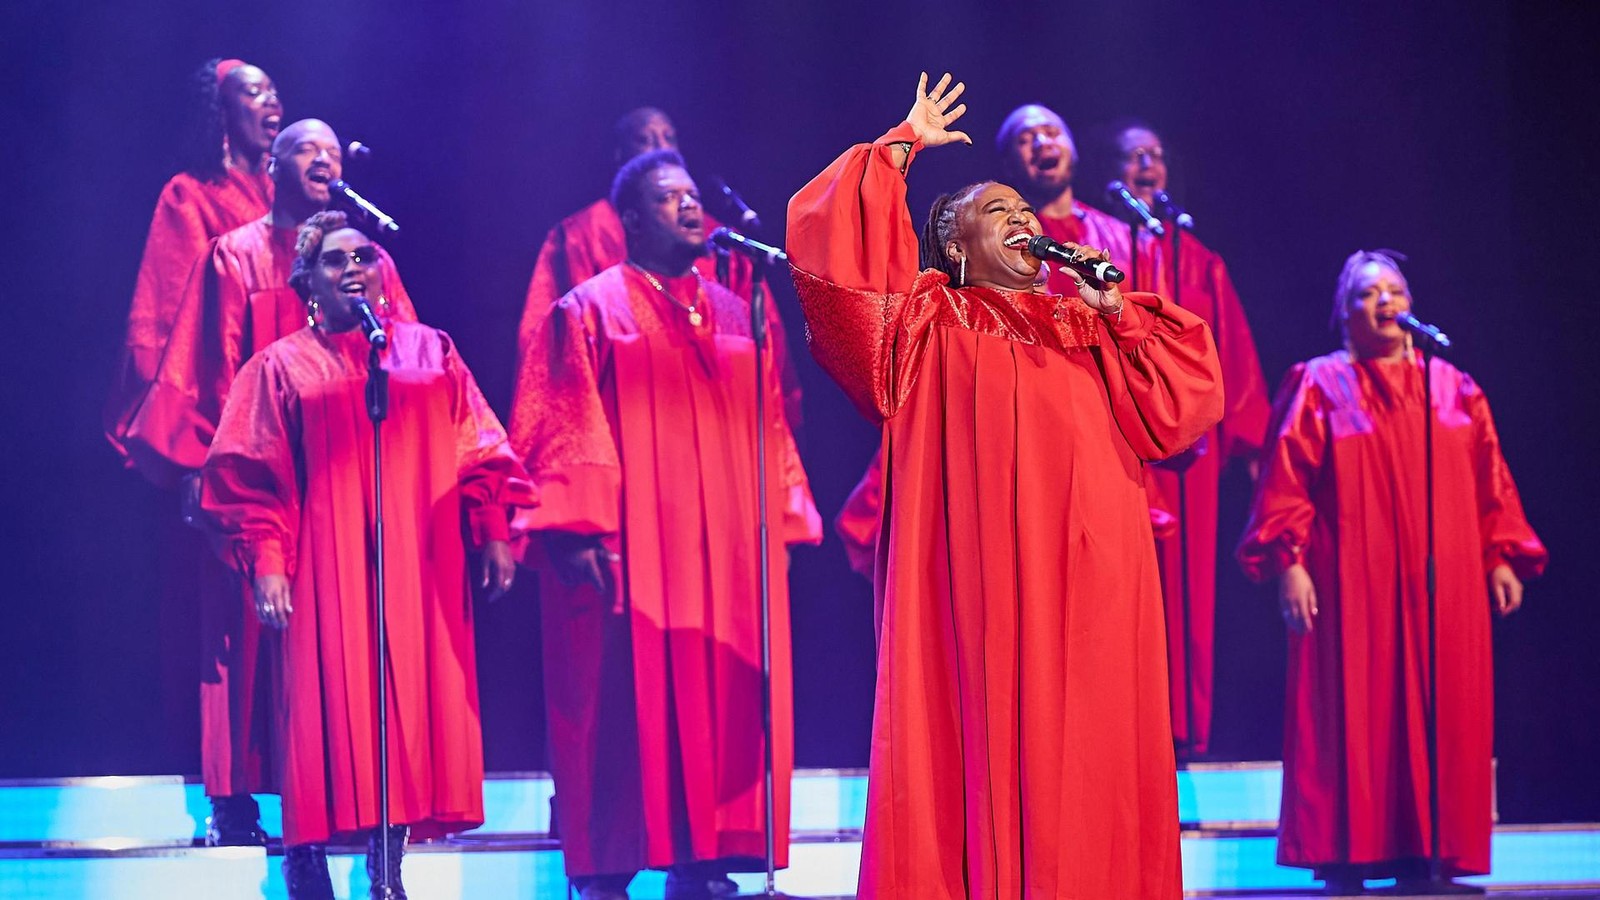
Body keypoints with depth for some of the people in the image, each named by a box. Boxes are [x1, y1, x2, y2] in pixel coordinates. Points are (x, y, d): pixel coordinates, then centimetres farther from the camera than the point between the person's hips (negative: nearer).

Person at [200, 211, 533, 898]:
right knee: (325, 702, -5)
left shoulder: (432, 352, 12)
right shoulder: (284, 366, 6)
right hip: (324, 569, -2)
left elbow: (478, 451, 9)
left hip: (420, 565, 2)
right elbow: (251, 474, 0)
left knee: (413, 706, -1)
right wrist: (266, 562, -11)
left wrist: (494, 533, 0)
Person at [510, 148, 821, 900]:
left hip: (728, 551, 5)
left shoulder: (736, 316, 16)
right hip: (630, 549, -5)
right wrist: (576, 529, -15)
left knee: (719, 707, 2)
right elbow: (563, 429, -5)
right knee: (627, 708, -6)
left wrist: (784, 522, 8)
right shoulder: (591, 311, 2)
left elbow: (769, 428, 17)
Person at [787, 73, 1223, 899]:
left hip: (1086, 572, 3)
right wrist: (901, 147, 9)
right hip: (978, 567, -3)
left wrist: (1117, 311, 6)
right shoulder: (930, 320, 14)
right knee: (980, 732, -9)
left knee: (1084, 750, -4)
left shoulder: (1088, 328, 23)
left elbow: (1186, 397, 13)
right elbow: (830, 238, 2)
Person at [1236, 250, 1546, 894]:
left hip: (1444, 586, 4)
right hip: (1353, 585, -3)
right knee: (1352, 715, -6)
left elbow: (1490, 482, 12)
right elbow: (1286, 482, -4)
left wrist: (1502, 557, 4)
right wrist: (1288, 563, -14)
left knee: (1441, 714, 0)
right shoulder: (1320, 385, 4)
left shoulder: (1453, 388, 14)